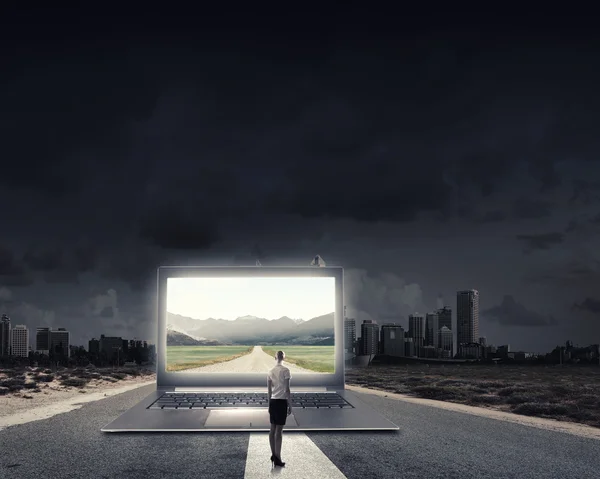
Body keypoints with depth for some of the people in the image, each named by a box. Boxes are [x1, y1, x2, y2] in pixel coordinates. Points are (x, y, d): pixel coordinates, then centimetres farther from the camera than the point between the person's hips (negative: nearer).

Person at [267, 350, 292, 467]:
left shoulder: (271, 372, 7)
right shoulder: (285, 370, -11)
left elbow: (269, 390, 11)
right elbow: (287, 390, -12)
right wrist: (290, 405, -7)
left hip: (273, 401, 6)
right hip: (282, 402, -6)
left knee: (273, 429, 13)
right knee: (278, 431, -2)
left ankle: (273, 454, 21)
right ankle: (277, 459, 2)